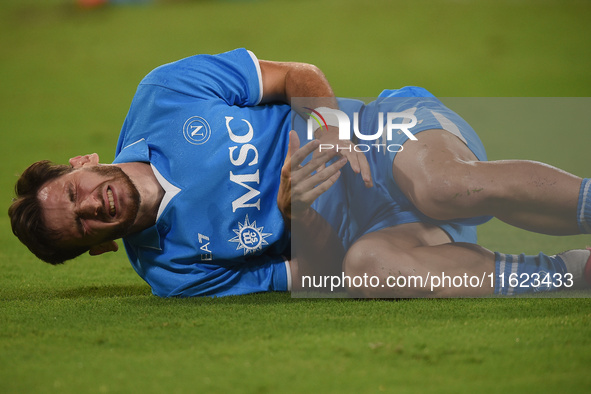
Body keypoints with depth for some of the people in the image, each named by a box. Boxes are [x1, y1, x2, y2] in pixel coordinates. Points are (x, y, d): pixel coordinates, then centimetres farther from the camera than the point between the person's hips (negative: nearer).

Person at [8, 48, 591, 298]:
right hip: (367, 231, 1)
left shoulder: (166, 94, -3)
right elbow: (315, 274, -4)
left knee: (446, 188, -39)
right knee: (369, 264, -38)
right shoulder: (170, 272, -1)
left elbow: (300, 77, 4)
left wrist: (334, 132, -16)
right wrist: (297, 209, -26)